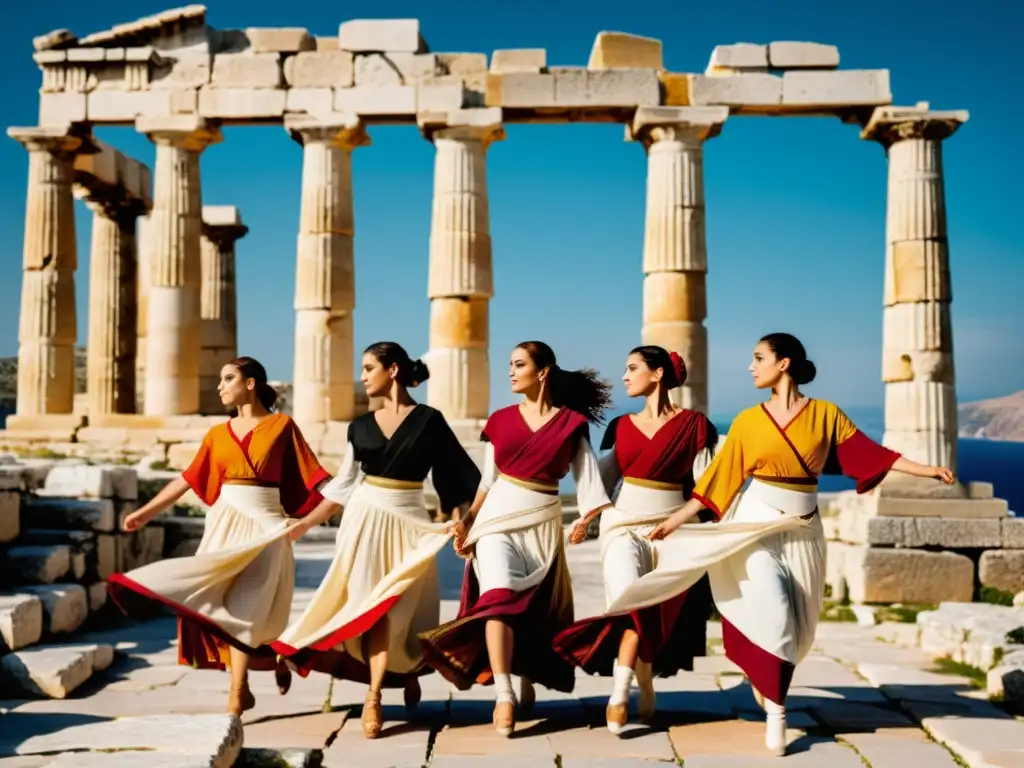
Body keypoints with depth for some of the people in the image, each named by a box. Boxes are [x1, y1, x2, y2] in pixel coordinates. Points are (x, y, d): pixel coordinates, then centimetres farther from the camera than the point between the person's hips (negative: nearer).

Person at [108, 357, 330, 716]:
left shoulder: (282, 426, -2)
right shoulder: (218, 434, 10)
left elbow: (314, 477, -4)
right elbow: (187, 479, 13)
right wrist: (145, 512, 10)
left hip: (265, 524, -4)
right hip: (225, 522, 5)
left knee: (243, 606, -8)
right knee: (224, 605, 1)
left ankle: (236, 696, 0)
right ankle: (242, 689, 13)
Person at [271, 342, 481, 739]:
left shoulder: (428, 420, -6)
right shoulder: (361, 426, 5)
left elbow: (462, 475, -4)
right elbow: (343, 485, 10)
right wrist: (303, 525, 7)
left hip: (407, 523, -4)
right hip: (363, 519, 4)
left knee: (392, 607, -6)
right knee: (370, 606, 0)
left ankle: (373, 698, -1)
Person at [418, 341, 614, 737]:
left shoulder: (571, 422, -1)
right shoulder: (501, 420, 5)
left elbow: (588, 481, -5)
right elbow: (487, 480, 9)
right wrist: (466, 520, 4)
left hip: (543, 525, 0)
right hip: (499, 518, 0)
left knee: (536, 612, 10)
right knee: (499, 597, -20)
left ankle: (527, 684, 31)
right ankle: (503, 696, -23)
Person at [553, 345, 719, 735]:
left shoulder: (692, 424, -1)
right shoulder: (621, 426, 9)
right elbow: (604, 479, 13)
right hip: (623, 524, 2)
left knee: (656, 615, -1)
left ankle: (620, 693, 8)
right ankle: (643, 689, -10)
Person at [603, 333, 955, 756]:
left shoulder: (825, 414, 0)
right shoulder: (748, 421, 1)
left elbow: (868, 451, -2)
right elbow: (720, 476, 3)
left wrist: (925, 470, -9)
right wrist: (676, 519, 0)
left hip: (802, 529, 2)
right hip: (755, 523, -1)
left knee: (797, 625, 5)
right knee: (774, 610, -17)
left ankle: (763, 675, 32)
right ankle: (776, 712, -5)